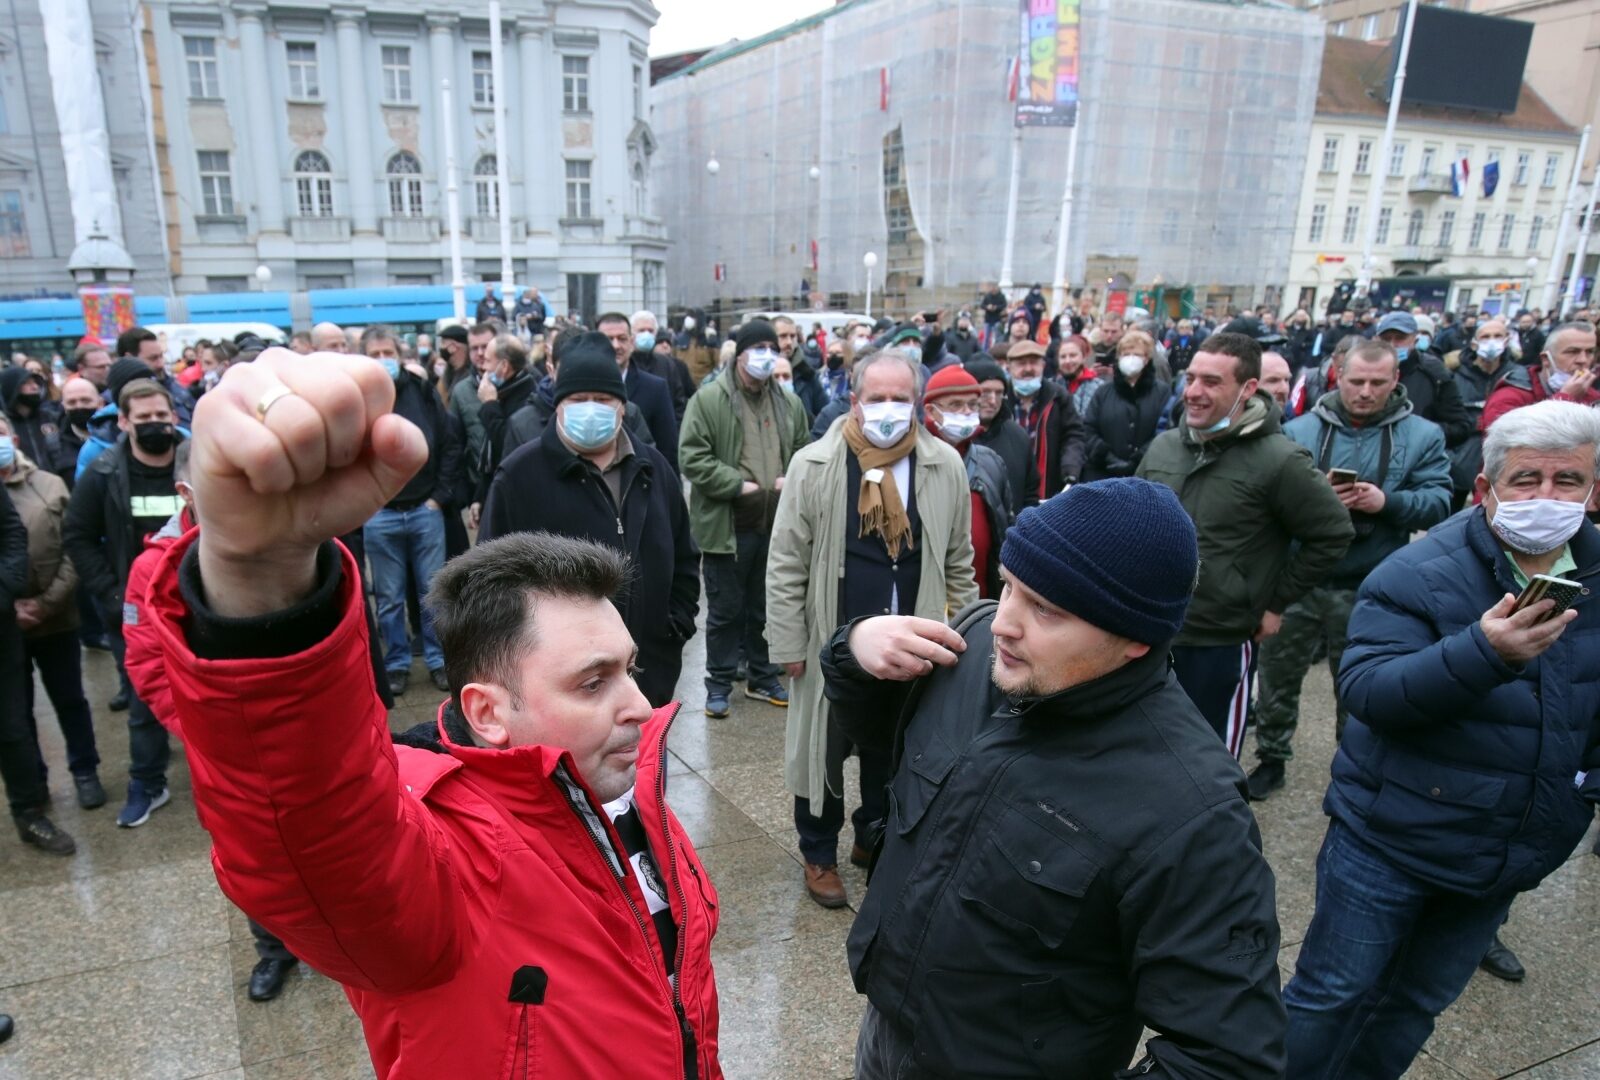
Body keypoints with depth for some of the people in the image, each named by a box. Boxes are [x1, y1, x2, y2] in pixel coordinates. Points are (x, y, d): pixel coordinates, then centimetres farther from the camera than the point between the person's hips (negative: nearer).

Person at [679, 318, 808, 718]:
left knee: (766, 609, 16)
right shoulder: (708, 400, -7)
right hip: (727, 526, -5)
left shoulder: (789, 404, 10)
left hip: (775, 526, 5)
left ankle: (761, 677, 32)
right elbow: (694, 460, -12)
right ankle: (719, 684, 21)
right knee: (726, 610, 7)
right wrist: (740, 485, -16)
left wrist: (791, 481, -1)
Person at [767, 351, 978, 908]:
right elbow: (786, 562, -6)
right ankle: (819, 853, 32)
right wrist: (789, 643, -7)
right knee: (824, 748, 12)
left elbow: (959, 559, 8)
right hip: (833, 640, -2)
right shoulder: (813, 465, -8)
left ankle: (875, 836, 40)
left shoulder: (945, 466, -1)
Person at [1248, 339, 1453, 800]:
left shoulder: (1422, 436, 1)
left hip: (1367, 589, 0)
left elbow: (1439, 503, -4)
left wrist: (1388, 502, -22)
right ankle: (1271, 758, 30)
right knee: (1279, 675, 12)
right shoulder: (1300, 429, 0)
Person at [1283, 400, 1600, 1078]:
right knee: (1331, 995, 5)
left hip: (1504, 863, 5)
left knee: (1417, 1006, 20)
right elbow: (1363, 691, -26)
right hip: (1390, 842, -5)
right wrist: (1483, 652, -38)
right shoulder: (1417, 576, -16)